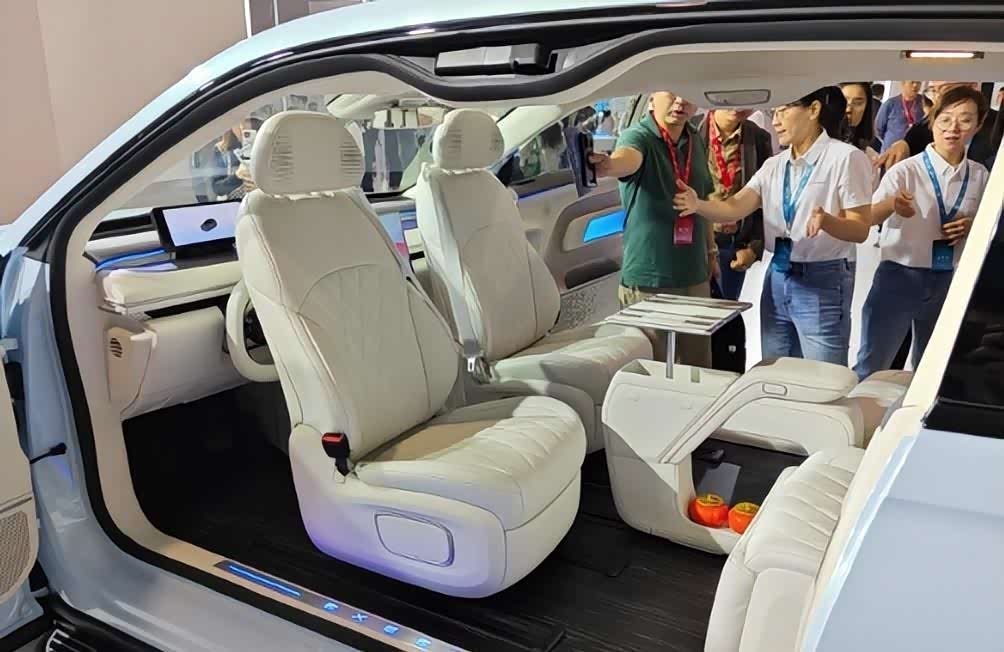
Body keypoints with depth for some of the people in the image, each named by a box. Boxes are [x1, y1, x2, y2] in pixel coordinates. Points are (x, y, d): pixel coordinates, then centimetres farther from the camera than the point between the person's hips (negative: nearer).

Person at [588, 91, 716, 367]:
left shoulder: (696, 141, 8)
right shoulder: (638, 136, -12)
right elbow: (627, 158, -37)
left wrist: (711, 251, 23)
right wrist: (607, 165, -59)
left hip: (695, 278, 6)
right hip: (649, 281, -6)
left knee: (700, 368, 17)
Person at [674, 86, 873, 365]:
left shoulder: (845, 157, -8)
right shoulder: (774, 165, 10)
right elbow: (734, 208, -3)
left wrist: (826, 220, -33)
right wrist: (698, 204, -23)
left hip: (822, 280, -6)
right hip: (777, 278, 6)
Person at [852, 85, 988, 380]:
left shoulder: (980, 176, 3)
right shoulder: (906, 171, -10)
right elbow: (868, 218, -22)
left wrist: (972, 227, -7)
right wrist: (892, 205, -45)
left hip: (949, 283, 4)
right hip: (899, 278, -4)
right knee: (872, 366, -1)